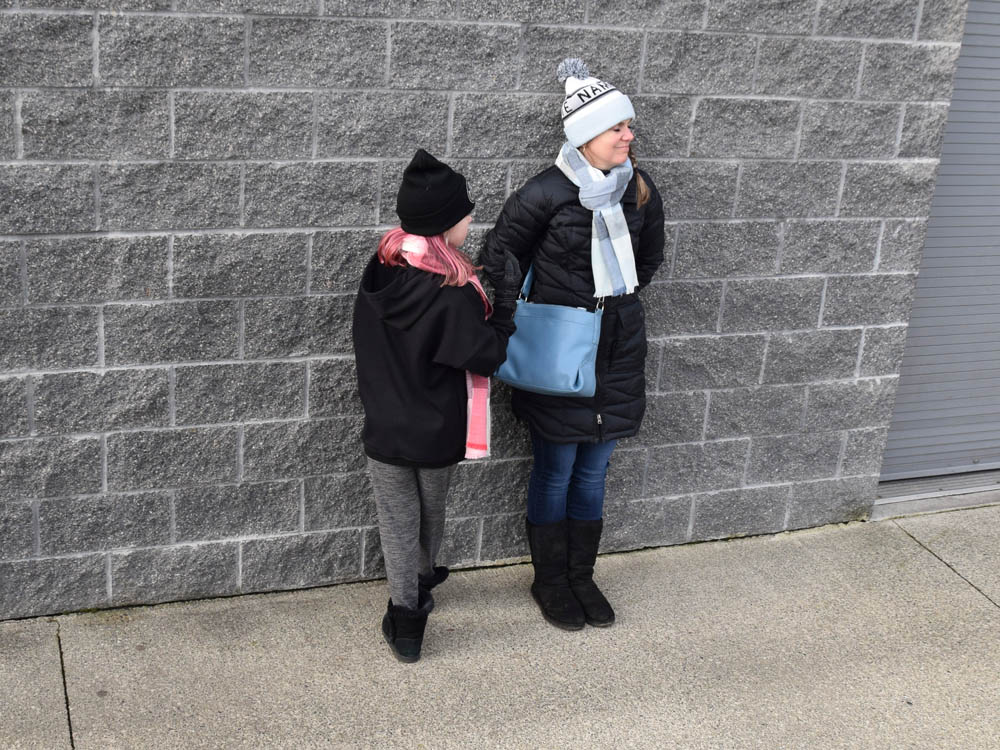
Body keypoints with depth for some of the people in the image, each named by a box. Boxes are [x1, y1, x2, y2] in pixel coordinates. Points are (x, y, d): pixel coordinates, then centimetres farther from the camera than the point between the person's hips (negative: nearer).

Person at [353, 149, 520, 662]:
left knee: (398, 522, 15)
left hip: (384, 428, 2)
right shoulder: (453, 294, -26)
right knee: (430, 512, 24)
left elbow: (369, 346, 3)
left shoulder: (379, 271, -9)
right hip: (438, 433, -2)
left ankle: (406, 620, 18)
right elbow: (487, 356, -19)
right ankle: (422, 583, 47)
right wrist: (505, 301, -13)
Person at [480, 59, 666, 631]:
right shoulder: (547, 193, -16)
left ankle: (582, 576, 32)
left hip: (618, 348, 4)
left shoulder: (640, 190, -1)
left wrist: (619, 299, 13)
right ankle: (550, 581, 27)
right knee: (556, 471, 8)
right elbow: (498, 257, -4)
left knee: (594, 472, 15)